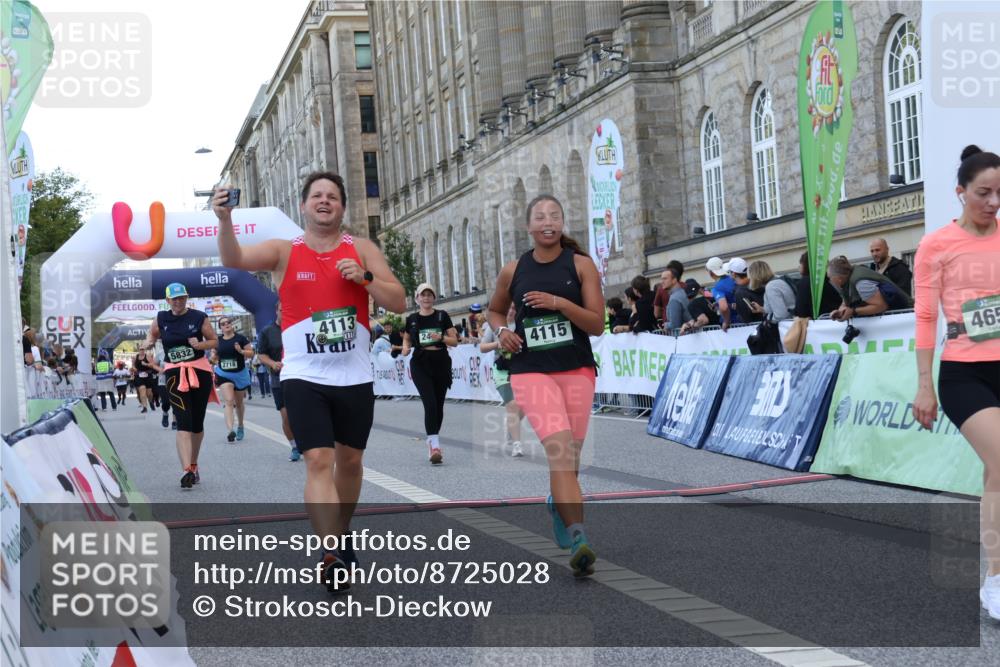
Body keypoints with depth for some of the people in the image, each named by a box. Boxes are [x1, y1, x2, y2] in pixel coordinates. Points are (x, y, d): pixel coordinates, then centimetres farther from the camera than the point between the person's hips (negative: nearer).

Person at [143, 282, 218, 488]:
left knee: (197, 423, 9)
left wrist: (200, 344, -14)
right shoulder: (161, 319, 5)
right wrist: (148, 342, 1)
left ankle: (193, 465, 29)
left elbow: (215, 341, 6)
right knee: (183, 422, -14)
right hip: (174, 374, 0)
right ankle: (187, 471, -24)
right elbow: (152, 334, 24)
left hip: (200, 372, 1)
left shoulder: (199, 317, -1)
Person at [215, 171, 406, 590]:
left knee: (349, 460, 15)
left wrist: (364, 278, -15)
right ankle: (332, 558, -17)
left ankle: (341, 536, 36)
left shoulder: (362, 250, 5)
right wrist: (224, 220, -35)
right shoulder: (284, 252, 0)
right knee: (319, 461, -14)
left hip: (355, 377, 3)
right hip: (304, 377, -3)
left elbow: (398, 303, 0)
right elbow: (234, 260, -17)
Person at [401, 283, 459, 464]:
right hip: (420, 363, -1)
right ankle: (434, 445, -23)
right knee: (430, 403, -16)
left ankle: (432, 441, 26)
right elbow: (407, 339, 21)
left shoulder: (442, 316, 4)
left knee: (439, 404, 8)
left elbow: (454, 341, 4)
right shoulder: (412, 319, 7)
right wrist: (406, 348, -1)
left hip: (441, 362, 1)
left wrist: (441, 337, -15)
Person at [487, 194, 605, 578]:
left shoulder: (581, 265, 0)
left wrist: (560, 303, -19)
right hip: (530, 370, -1)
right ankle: (578, 539, -29)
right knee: (559, 446, -21)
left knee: (570, 457, 10)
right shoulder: (513, 271, 5)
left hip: (577, 370, 1)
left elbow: (597, 324, -5)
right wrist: (501, 331, 1)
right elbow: (494, 310, 22)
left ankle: (557, 505, 44)